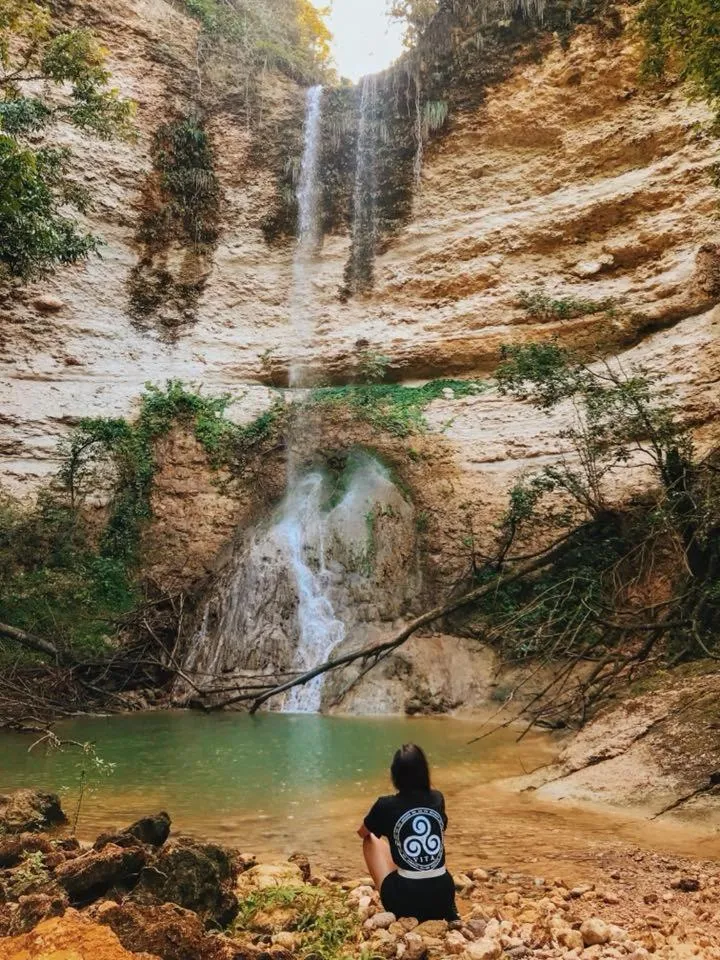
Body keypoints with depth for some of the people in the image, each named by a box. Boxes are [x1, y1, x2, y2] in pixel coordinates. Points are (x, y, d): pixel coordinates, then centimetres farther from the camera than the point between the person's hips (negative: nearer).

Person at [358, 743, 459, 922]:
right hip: (443, 896, 4)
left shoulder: (386, 806, -7)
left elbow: (362, 833, 16)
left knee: (371, 840, 19)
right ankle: (441, 912, 18)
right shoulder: (437, 799, 2)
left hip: (404, 899, -4)